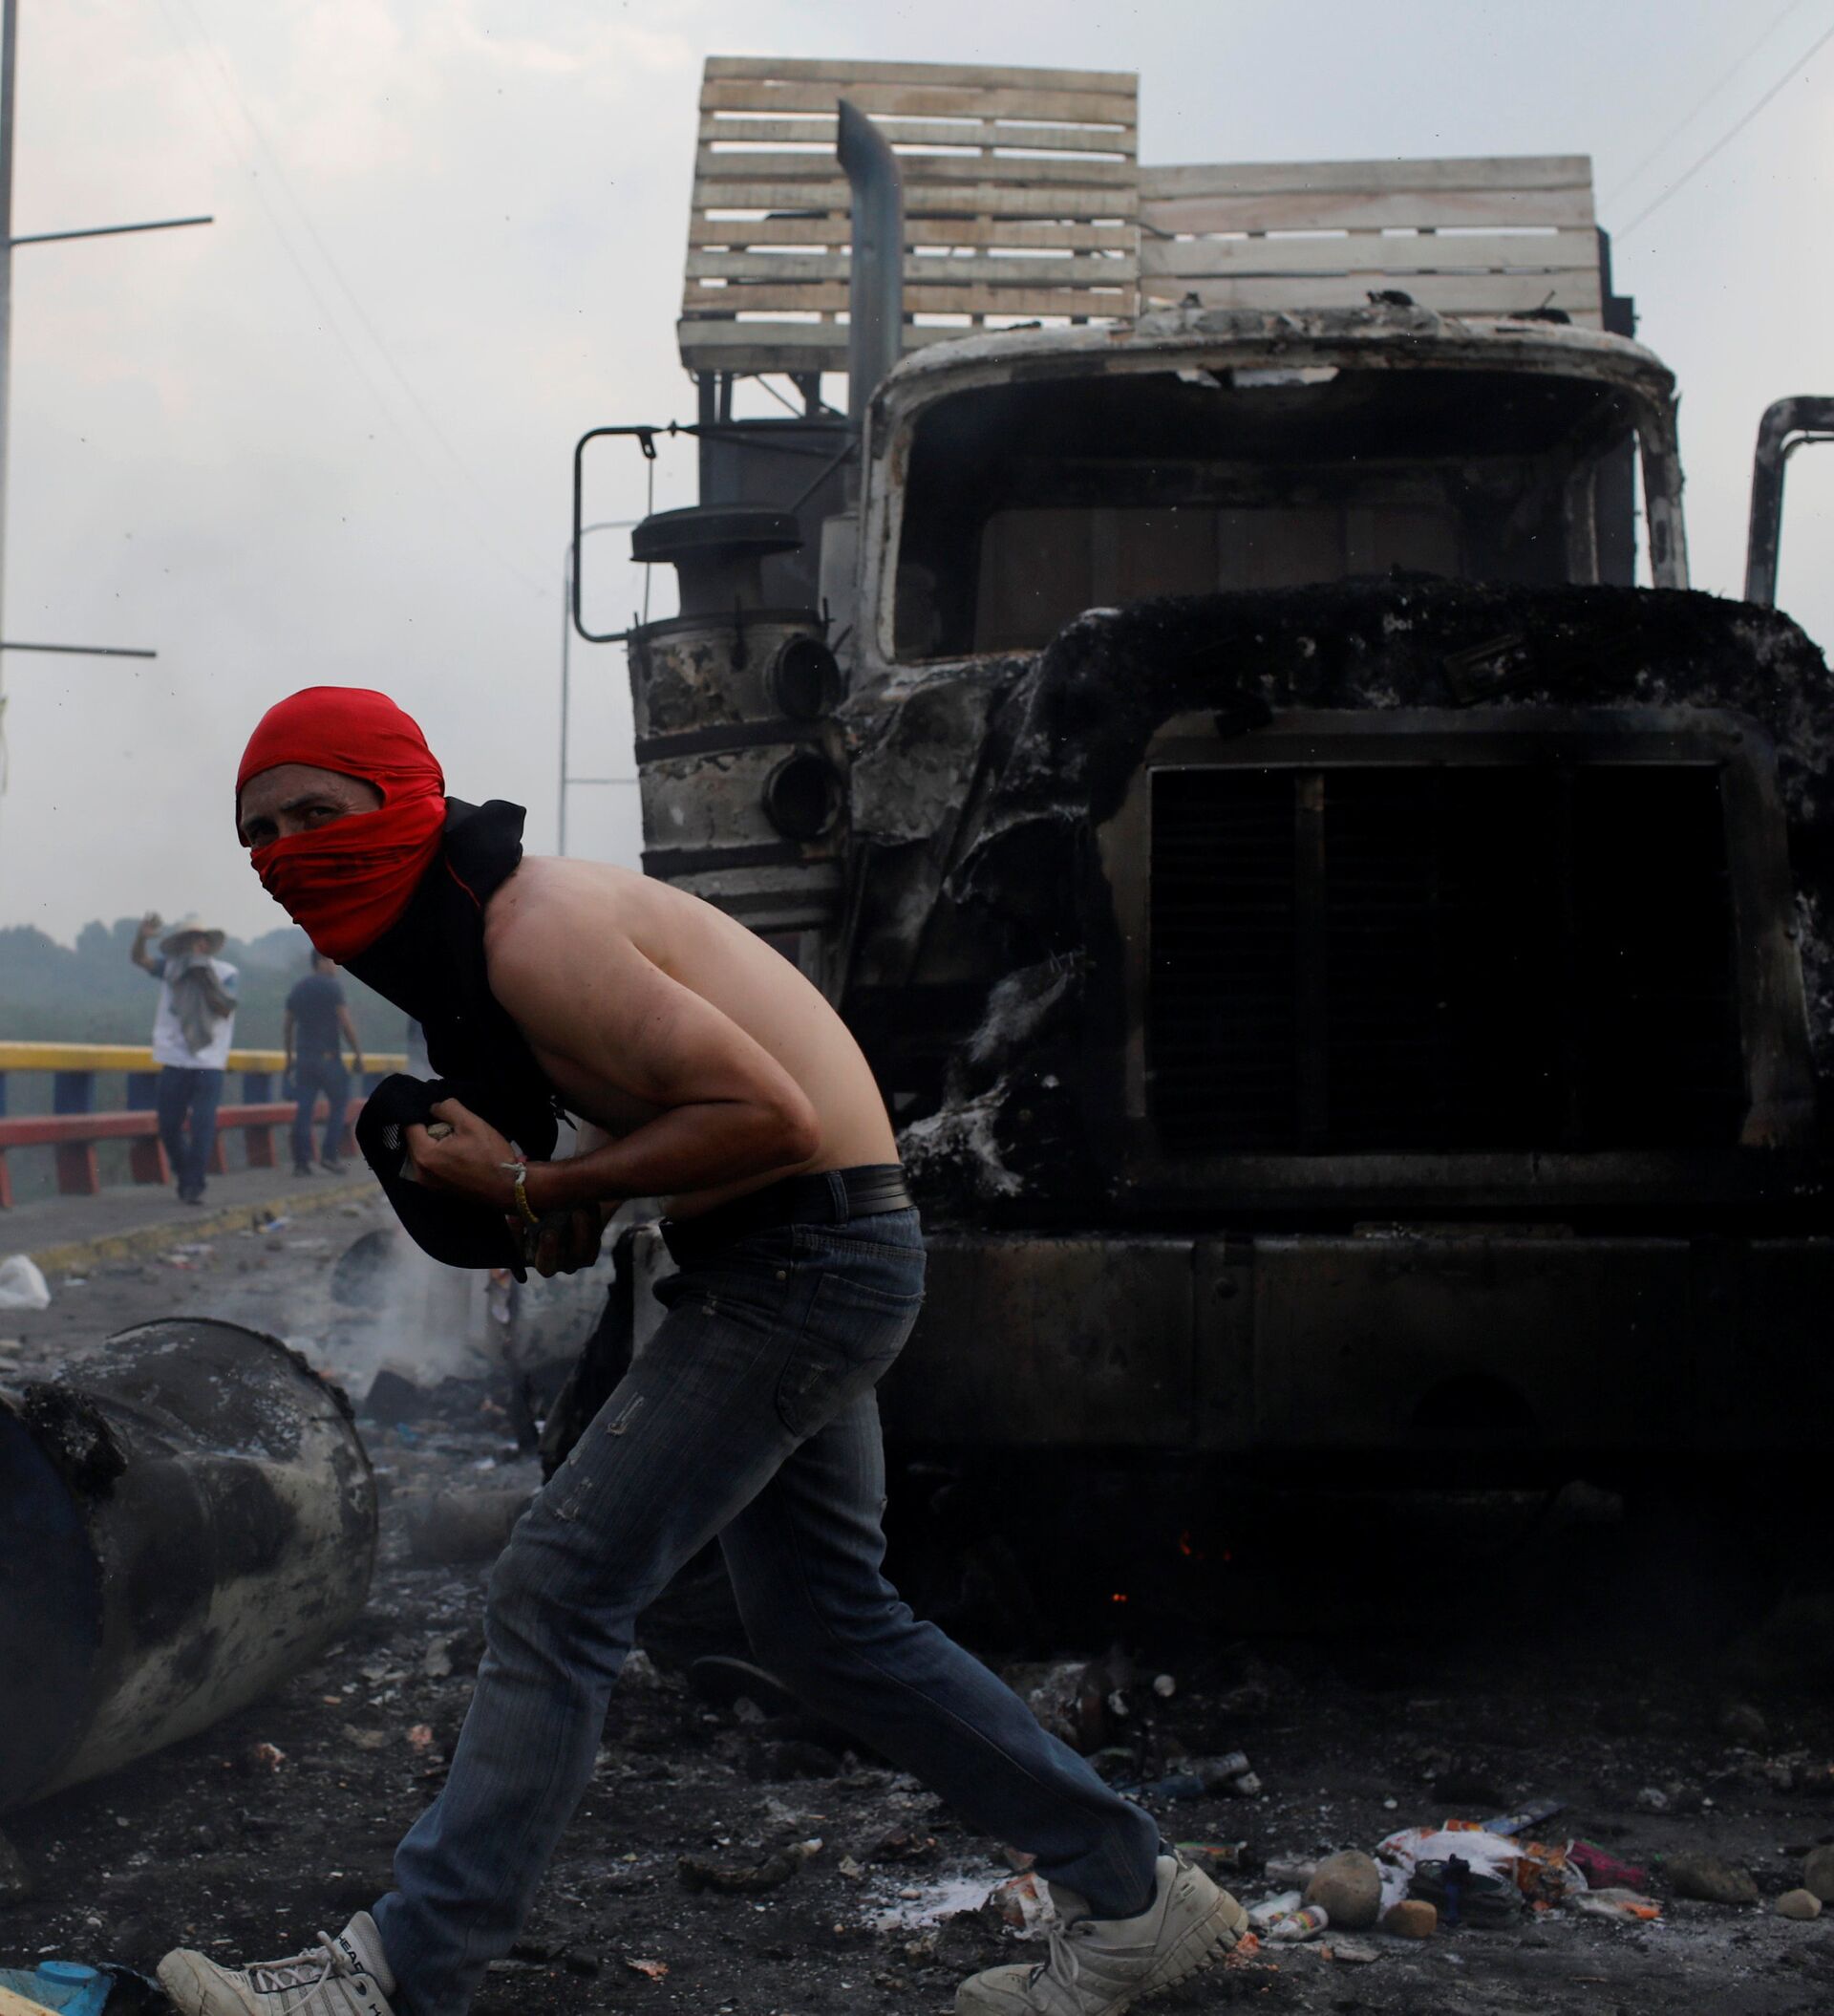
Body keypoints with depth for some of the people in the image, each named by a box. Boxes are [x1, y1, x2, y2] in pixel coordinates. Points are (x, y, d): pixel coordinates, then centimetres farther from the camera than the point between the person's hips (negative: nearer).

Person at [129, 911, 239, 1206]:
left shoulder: (225, 973, 2)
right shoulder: (170, 969, 9)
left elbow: (226, 1008, -11)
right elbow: (138, 958, -4)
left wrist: (205, 980, -18)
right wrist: (142, 935, -24)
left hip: (209, 1063, -3)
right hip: (175, 1062, 3)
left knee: (202, 1125, -10)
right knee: (169, 1125, 5)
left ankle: (194, 1186, -3)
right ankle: (183, 1176, 26)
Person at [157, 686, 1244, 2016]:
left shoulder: (534, 934, -21)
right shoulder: (463, 933, 10)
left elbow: (770, 1114, -25)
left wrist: (536, 1186, -19)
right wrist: (585, 1199, 3)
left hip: (807, 1262, -11)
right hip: (795, 1269, 11)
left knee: (557, 1592, -11)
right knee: (827, 1622, 17)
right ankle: (1133, 1896, 25)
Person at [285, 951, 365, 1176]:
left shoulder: (298, 989, 13)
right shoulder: (331, 987, -8)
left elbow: (287, 1026, 17)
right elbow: (346, 1024, -13)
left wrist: (289, 1057, 24)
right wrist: (358, 1054, -7)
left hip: (304, 1057, 6)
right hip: (328, 1055, -6)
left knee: (303, 1109, 2)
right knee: (339, 1103, 6)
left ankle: (301, 1162, -1)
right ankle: (329, 1154, -2)